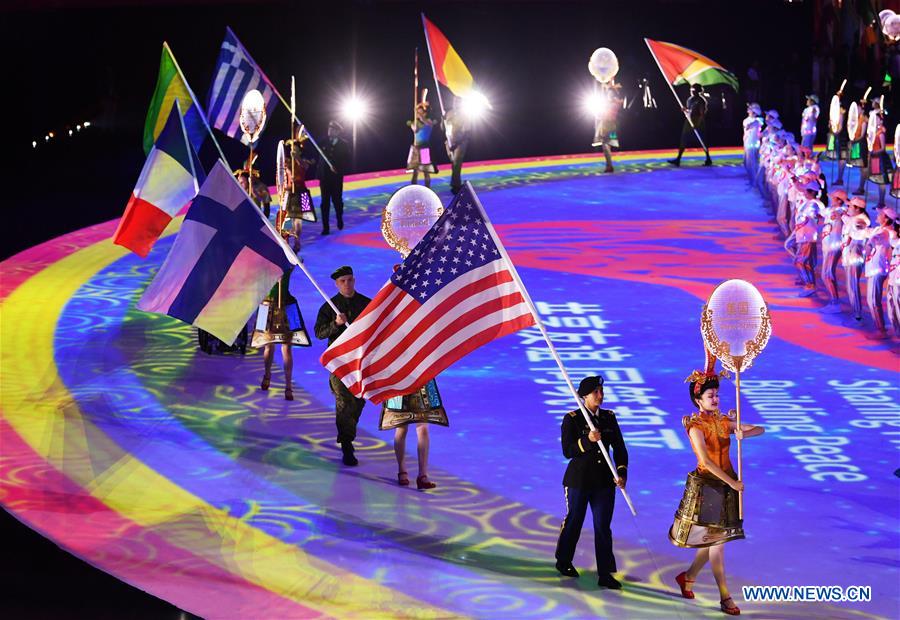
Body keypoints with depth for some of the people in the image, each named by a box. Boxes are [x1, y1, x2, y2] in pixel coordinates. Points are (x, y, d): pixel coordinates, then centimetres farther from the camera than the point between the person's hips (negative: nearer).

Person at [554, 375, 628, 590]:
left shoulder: (609, 418, 6)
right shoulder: (572, 419, -6)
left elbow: (619, 448, 6)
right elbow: (567, 451, -13)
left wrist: (621, 473, -7)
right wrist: (588, 441, -28)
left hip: (604, 481, 3)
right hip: (579, 480, -3)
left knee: (603, 526, 0)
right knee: (574, 521, 11)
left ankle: (605, 574, 1)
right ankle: (564, 562, 33)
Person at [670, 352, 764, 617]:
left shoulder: (723, 422, 7)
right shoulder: (696, 426, -11)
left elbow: (760, 429, 7)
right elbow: (706, 460, -21)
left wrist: (744, 433, -15)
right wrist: (732, 482, -23)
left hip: (726, 484, 6)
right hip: (706, 484, -6)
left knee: (714, 538, 11)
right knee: (716, 539, -5)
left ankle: (688, 577, 32)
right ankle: (725, 597, -3)